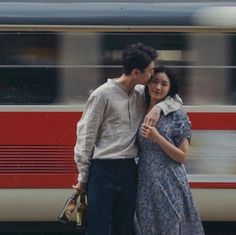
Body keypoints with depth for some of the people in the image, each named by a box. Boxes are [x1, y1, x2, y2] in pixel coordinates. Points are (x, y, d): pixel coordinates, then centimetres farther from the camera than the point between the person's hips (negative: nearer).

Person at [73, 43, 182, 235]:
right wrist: (83, 175, -7)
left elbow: (175, 99, 18)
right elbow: (86, 135, -7)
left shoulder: (141, 94, 8)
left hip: (129, 169, 6)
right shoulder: (103, 95, -9)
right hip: (103, 170, -6)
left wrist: (159, 108, -5)